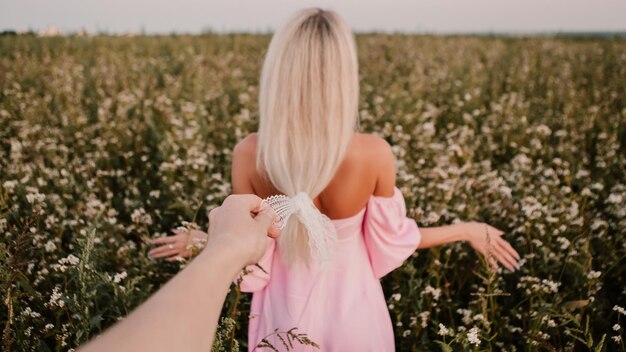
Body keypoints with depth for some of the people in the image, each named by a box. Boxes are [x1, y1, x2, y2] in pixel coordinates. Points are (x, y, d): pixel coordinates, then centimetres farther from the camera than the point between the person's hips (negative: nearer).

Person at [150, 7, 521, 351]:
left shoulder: (249, 154, -22)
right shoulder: (375, 153, -25)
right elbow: (391, 242, -10)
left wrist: (201, 239, 8)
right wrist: (468, 230, 5)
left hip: (287, 313, 1)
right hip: (353, 312, 0)